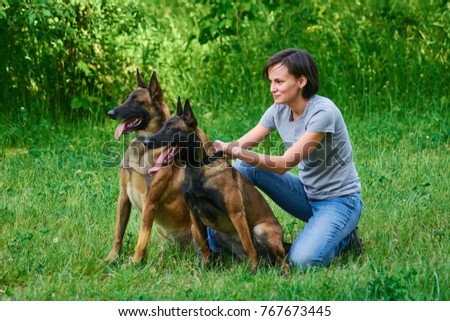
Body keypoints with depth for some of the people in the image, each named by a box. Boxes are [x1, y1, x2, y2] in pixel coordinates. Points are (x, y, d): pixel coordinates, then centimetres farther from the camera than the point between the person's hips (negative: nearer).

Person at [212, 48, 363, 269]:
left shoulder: (322, 112, -24)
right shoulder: (279, 110, -2)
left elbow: (285, 164, -28)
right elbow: (241, 145, -4)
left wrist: (237, 152, -37)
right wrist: (220, 148, -26)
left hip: (339, 200, -7)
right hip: (306, 193, 7)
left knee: (302, 261, -29)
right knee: (244, 167, -11)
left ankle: (344, 238, 2)